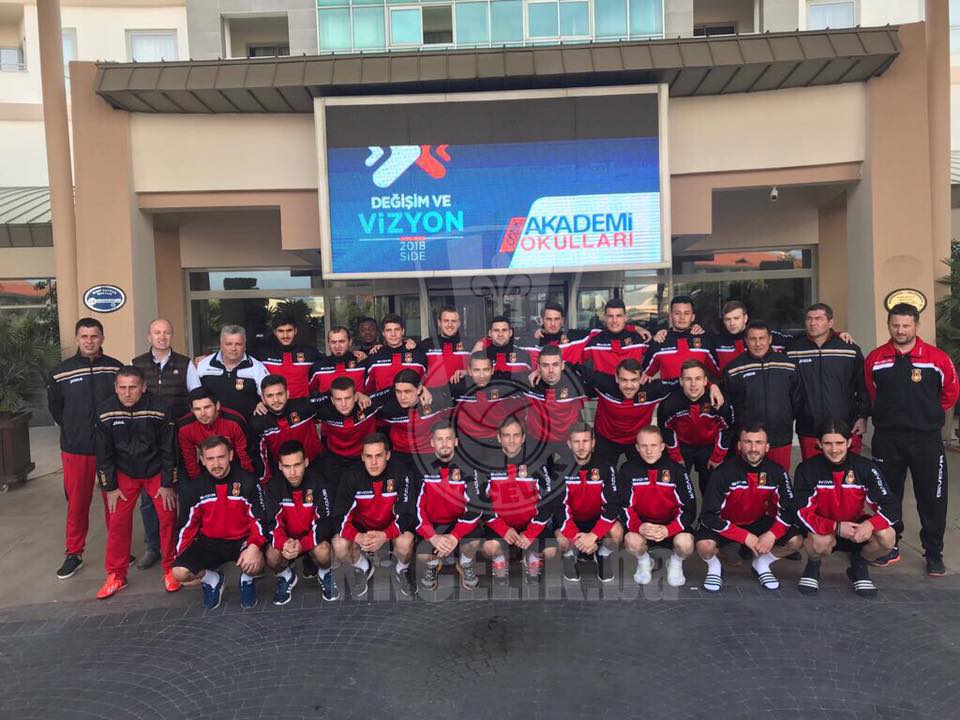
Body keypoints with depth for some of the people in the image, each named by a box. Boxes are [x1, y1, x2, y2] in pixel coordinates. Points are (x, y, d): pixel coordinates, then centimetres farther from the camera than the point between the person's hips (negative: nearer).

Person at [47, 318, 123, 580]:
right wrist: (74, 430, 10)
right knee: (77, 503, 8)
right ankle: (73, 554, 22)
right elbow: (55, 408, 11)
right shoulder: (61, 372, -2)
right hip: (75, 449, 0)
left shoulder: (115, 368, -4)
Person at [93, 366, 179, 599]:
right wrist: (110, 487, -3)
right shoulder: (105, 412, -14)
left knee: (168, 517, -6)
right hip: (124, 472, 2)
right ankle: (116, 576, 14)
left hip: (157, 471, -2)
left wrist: (168, 484, -11)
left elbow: (168, 448, -13)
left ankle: (170, 570, 11)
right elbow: (104, 452, -4)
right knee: (117, 521, -2)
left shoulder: (159, 409, -20)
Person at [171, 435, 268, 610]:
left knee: (254, 564, -33)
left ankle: (247, 580, 7)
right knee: (179, 572, -20)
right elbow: (189, 523, 9)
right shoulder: (197, 486, 1)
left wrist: (254, 547, -29)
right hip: (209, 542, 3)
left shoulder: (247, 481, -10)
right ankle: (213, 580, 14)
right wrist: (180, 556, -1)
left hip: (241, 539, -3)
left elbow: (258, 519, -11)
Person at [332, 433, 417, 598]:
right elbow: (340, 515, -17)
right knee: (339, 545, -27)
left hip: (391, 528, -1)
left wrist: (385, 535, -38)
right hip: (360, 527, 2)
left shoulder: (400, 475, -20)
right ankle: (363, 568, 9)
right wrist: (357, 537, -37)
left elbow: (405, 514, -19)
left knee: (405, 542, -33)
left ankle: (403, 570, 5)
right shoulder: (351, 476, -16)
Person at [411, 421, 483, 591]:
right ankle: (433, 564, 19)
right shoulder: (422, 468, -12)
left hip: (459, 522, 0)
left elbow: (474, 507, -17)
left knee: (473, 541, -29)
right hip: (431, 524, 1)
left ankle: (465, 565, 9)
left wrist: (455, 536, -29)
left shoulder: (466, 468, -13)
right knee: (423, 555, -22)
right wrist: (433, 537, -26)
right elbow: (416, 507, -13)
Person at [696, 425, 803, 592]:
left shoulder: (777, 472, -13)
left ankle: (761, 563, 12)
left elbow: (788, 509, -5)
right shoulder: (724, 472, -24)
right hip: (725, 524, -3)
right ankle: (714, 567, 5)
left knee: (796, 540, -17)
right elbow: (708, 515, -23)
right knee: (705, 545, -32)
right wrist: (745, 536, -28)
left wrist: (773, 534, -24)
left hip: (758, 522, 4)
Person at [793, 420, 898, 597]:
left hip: (856, 527, 3)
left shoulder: (865, 468, -12)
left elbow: (890, 507, -16)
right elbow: (801, 513, -22)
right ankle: (813, 566, 2)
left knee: (887, 536, -27)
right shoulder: (807, 469, -17)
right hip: (822, 530, -3)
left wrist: (870, 524, -37)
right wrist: (836, 527, -36)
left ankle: (859, 566, 7)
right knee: (820, 542, -37)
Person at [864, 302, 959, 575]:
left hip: (926, 439, -1)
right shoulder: (875, 359, 1)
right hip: (886, 439, 2)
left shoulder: (937, 357, -4)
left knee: (932, 497, 5)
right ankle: (890, 546, 25)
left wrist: (930, 416, 11)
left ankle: (934, 553, 19)